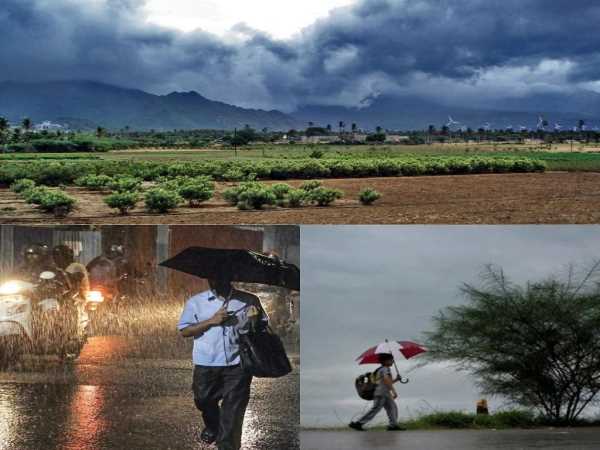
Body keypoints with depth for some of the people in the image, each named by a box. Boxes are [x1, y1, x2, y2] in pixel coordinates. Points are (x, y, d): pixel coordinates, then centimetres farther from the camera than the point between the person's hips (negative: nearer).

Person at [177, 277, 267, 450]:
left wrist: (254, 320, -15)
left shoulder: (249, 300, 2)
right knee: (204, 401, 19)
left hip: (238, 365, -2)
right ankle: (212, 427, 51)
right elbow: (184, 330, 0)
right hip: (206, 365, 2)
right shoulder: (195, 302, 3)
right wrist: (211, 321, -11)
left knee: (233, 411, -2)